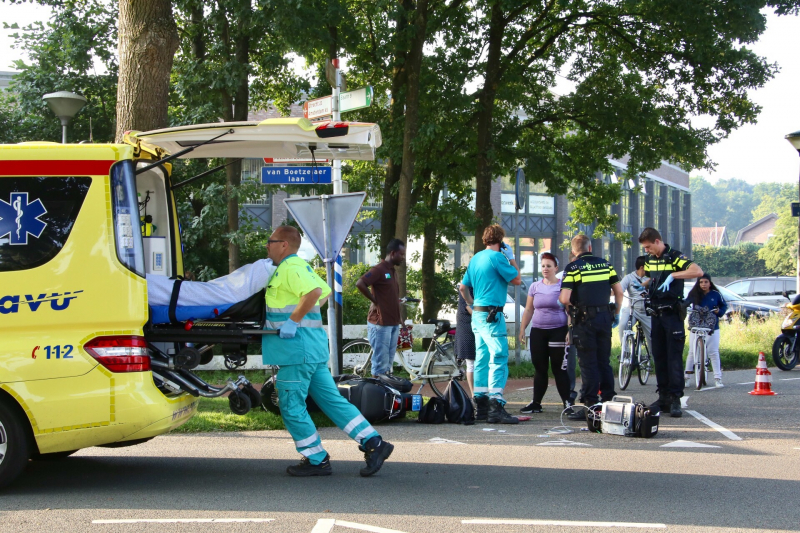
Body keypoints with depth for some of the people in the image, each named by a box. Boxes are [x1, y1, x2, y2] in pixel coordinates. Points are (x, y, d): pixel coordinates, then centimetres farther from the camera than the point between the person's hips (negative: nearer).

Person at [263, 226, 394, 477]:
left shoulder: (289, 268, -13)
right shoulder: (300, 266, 18)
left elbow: (314, 291, -29)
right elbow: (324, 292, 28)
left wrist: (293, 320, -25)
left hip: (298, 345, -10)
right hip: (314, 344, 10)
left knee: (291, 405, -1)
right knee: (331, 399, 10)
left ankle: (316, 460, 6)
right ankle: (373, 443, 5)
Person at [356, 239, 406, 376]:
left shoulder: (393, 271, 16)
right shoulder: (379, 270, -13)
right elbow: (360, 284, -26)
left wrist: (399, 317, 17)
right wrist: (375, 301, -16)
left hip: (393, 323, 9)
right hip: (380, 323, -9)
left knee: (388, 363, 12)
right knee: (380, 364, -7)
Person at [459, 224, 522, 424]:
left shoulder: (475, 258, 15)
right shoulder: (497, 257, -11)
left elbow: (463, 287, 21)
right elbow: (516, 280, -8)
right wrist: (511, 258, 2)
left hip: (477, 315, 9)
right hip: (491, 315, -9)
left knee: (482, 359, 12)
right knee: (499, 358, -11)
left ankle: (480, 407, 14)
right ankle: (496, 407, -18)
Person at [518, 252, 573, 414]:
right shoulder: (535, 287, 12)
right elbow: (528, 310, 16)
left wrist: (570, 330, -11)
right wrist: (522, 329, 8)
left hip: (558, 332, -4)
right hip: (537, 332, 4)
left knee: (559, 369, -5)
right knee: (539, 369, 6)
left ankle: (567, 403, -2)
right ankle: (536, 403, 10)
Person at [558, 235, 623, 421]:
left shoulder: (573, 267, -7)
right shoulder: (605, 264, 7)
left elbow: (564, 299, -15)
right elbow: (618, 291, 9)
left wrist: (571, 307, 6)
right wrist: (617, 314, 20)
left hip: (585, 320, -5)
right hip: (605, 317, 5)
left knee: (588, 363, -2)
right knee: (604, 361, 13)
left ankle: (590, 405, -3)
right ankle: (609, 402, 16)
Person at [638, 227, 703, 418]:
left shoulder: (675, 257, -10)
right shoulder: (650, 260, 11)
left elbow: (698, 271, -24)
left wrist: (673, 275, -29)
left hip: (672, 314, -7)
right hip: (656, 314, 7)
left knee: (674, 357, -8)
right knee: (659, 357, 8)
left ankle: (675, 399, -8)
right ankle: (663, 397, 13)